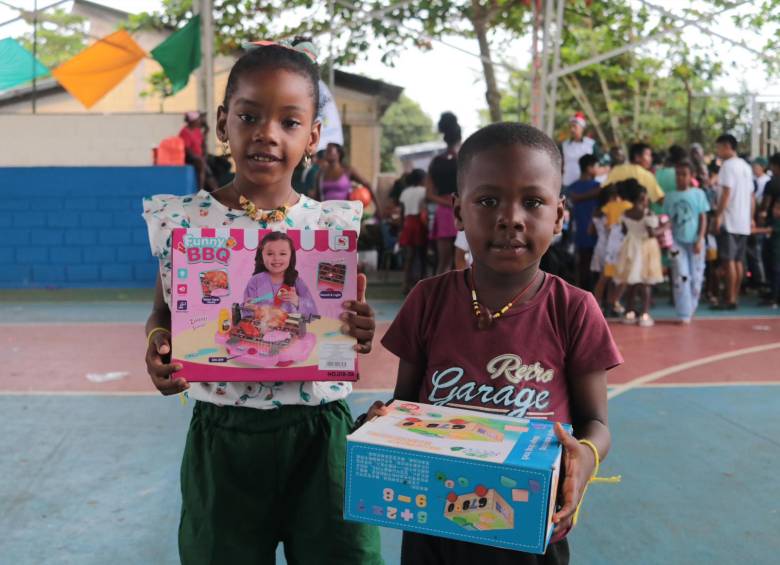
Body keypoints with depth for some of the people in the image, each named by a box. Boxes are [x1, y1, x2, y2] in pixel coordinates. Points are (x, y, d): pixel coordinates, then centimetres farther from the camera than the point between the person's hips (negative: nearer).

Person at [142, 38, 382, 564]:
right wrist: (157, 342, -14)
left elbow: (341, 334, 5)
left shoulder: (334, 224, -3)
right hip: (223, 436, 0)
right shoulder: (182, 220, -4)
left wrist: (359, 333, -17)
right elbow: (164, 310, 7)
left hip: (319, 432, 0)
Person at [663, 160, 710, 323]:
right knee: (681, 277, -6)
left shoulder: (698, 194, 0)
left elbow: (703, 219, 0)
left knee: (696, 277, 6)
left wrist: (700, 240, -8)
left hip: (695, 241, 0)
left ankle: (691, 309, 25)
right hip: (677, 241, 0)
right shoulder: (670, 196, 4)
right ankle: (684, 314, -5)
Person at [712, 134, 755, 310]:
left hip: (729, 221, -8)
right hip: (743, 222, 8)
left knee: (728, 260, -7)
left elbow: (726, 193, -17)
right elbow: (751, 196, 17)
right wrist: (751, 218, 20)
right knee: (738, 261, 9)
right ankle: (734, 297, 12)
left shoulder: (728, 165, -9)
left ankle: (730, 299, -7)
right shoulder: (746, 166, 17)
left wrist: (718, 215, -17)